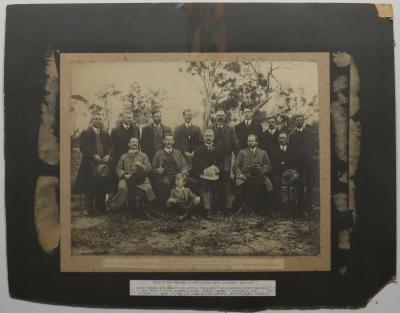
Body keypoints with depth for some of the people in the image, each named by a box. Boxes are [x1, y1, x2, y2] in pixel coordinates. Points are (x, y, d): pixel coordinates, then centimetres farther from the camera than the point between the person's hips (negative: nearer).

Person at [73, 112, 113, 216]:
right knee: (90, 187, -2)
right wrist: (94, 155, -15)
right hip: (90, 163, -3)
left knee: (102, 186, 1)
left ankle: (100, 207, 10)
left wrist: (108, 155, -10)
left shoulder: (106, 134, 17)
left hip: (103, 162, 3)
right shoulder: (85, 133, 5)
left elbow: (110, 146, 10)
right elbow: (83, 147, -6)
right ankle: (88, 208, 6)